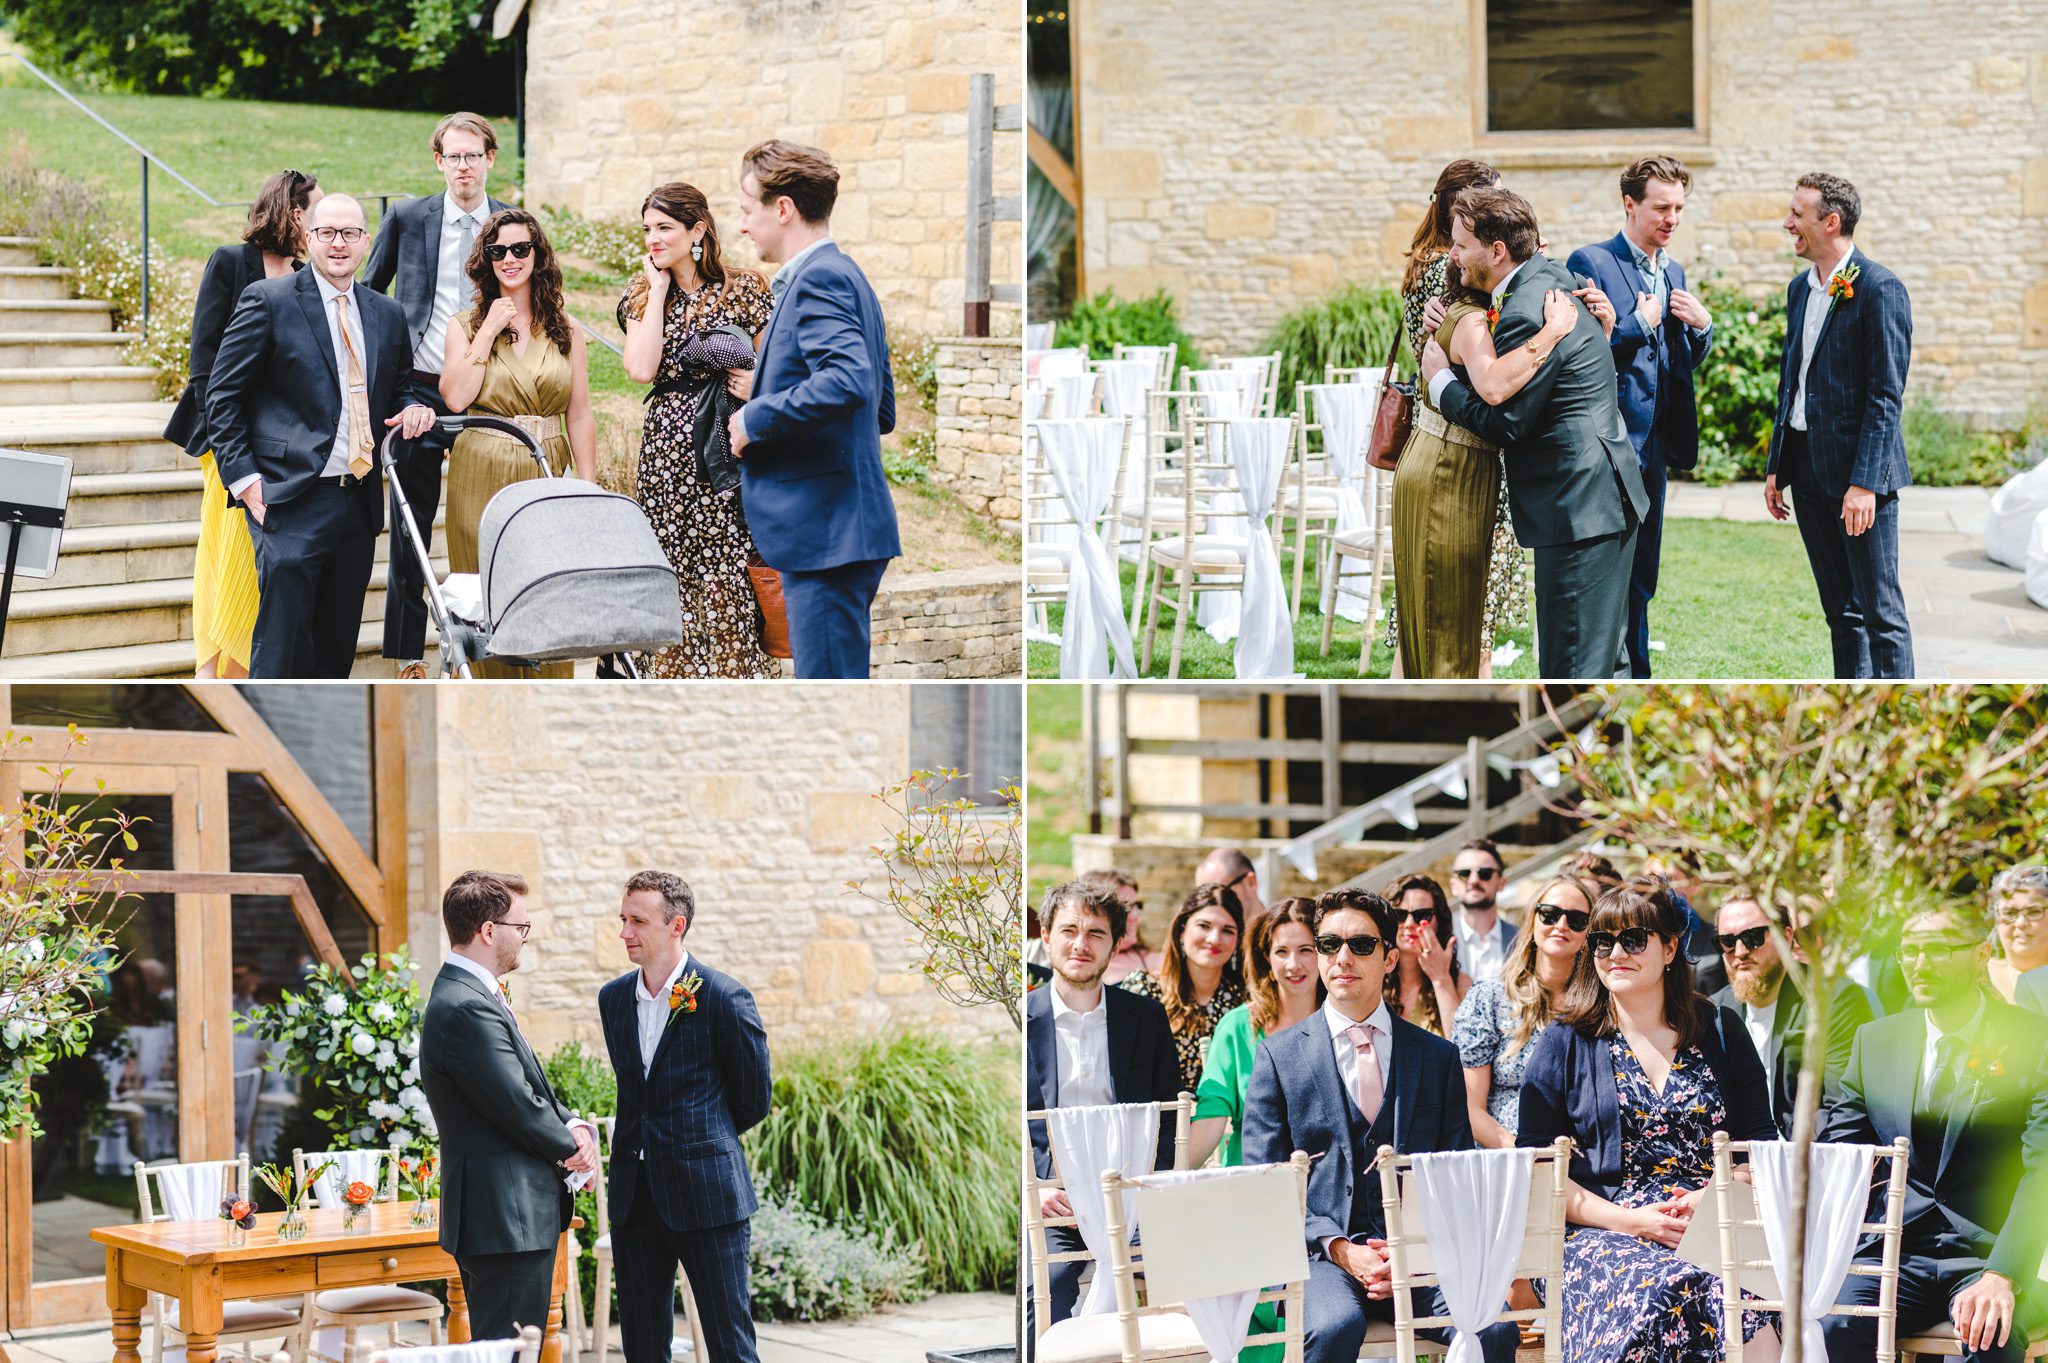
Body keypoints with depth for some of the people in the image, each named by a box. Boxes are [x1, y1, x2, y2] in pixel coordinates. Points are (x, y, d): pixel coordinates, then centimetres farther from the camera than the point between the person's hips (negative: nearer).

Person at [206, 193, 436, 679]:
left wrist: (414, 405, 3)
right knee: (280, 648, -11)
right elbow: (223, 396, -2)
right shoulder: (267, 301, -1)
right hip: (292, 501, -6)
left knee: (336, 650, 9)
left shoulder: (386, 314, 15)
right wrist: (243, 478, -10)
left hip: (360, 503, 6)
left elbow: (401, 384, 28)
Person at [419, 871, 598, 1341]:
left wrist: (571, 1126, 1)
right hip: (509, 1218, -11)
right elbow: (517, 1107, -20)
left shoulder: (473, 996, 16)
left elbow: (532, 1087, 20)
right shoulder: (466, 1009, -19)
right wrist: (571, 1147, -3)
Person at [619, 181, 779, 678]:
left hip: (730, 455, -2)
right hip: (668, 456, 3)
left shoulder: (745, 291, 3)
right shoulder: (642, 297, 10)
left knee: (731, 582, -8)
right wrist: (660, 289, -3)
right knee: (673, 582, 0)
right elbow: (641, 368, -8)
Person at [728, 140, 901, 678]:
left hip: (825, 527, -11)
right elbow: (883, 410, 25)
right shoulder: (845, 275, 20)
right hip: (836, 527, 11)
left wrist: (756, 419, -17)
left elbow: (847, 381, -29)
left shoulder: (818, 279, -12)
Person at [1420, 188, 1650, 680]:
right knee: (1603, 656, 18)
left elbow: (1503, 425, -15)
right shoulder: (1551, 276, 10)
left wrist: (1441, 382, -3)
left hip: (1579, 508, -11)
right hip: (1609, 495, 11)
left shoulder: (1526, 317, -21)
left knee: (1572, 671, -7)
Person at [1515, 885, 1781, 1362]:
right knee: (1663, 1288, -37)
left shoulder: (1720, 1031, 16)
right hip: (1602, 1231, -1)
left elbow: (1762, 1146, 15)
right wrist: (1630, 1220, -9)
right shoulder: (1565, 1042, 11)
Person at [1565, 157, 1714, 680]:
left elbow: (1686, 360, 21)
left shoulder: (1673, 272, 16)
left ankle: (1635, 680, 20)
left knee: (1641, 576, 13)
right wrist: (1641, 321, -14)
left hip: (1654, 443, 8)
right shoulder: (1590, 262, -8)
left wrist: (1701, 326, 2)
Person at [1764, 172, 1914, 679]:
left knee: (1880, 610, -4)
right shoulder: (1799, 289, 13)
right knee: (1840, 610, 12)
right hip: (1808, 468, 8)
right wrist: (1776, 467, 15)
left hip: (1858, 467, -8)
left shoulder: (1880, 290, -11)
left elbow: (1886, 395, -15)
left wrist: (1865, 482, -21)